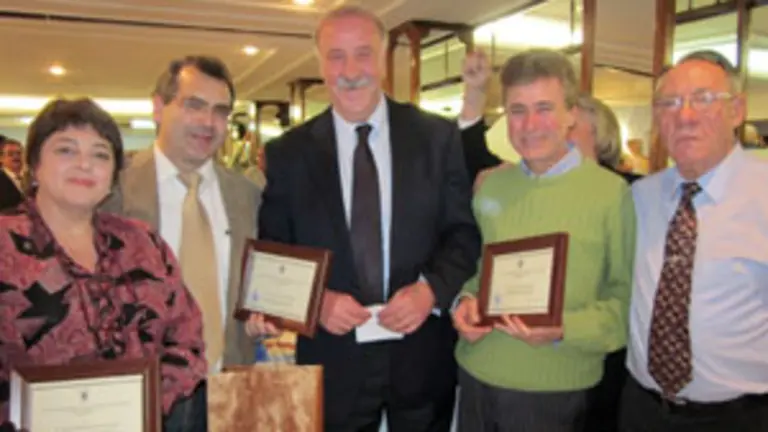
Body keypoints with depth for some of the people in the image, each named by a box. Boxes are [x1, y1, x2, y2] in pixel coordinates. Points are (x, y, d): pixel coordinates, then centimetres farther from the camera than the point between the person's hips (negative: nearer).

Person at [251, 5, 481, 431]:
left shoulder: (437, 136, -2)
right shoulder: (288, 153, -1)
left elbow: (465, 231, -1)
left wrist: (431, 288, -17)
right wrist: (316, 300, -16)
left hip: (422, 351, 1)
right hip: (334, 355, 0)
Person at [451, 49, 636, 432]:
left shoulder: (611, 192, -11)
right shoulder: (489, 185, 3)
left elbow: (627, 297, -9)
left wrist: (563, 330, -22)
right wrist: (467, 299, -5)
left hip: (555, 391, -4)